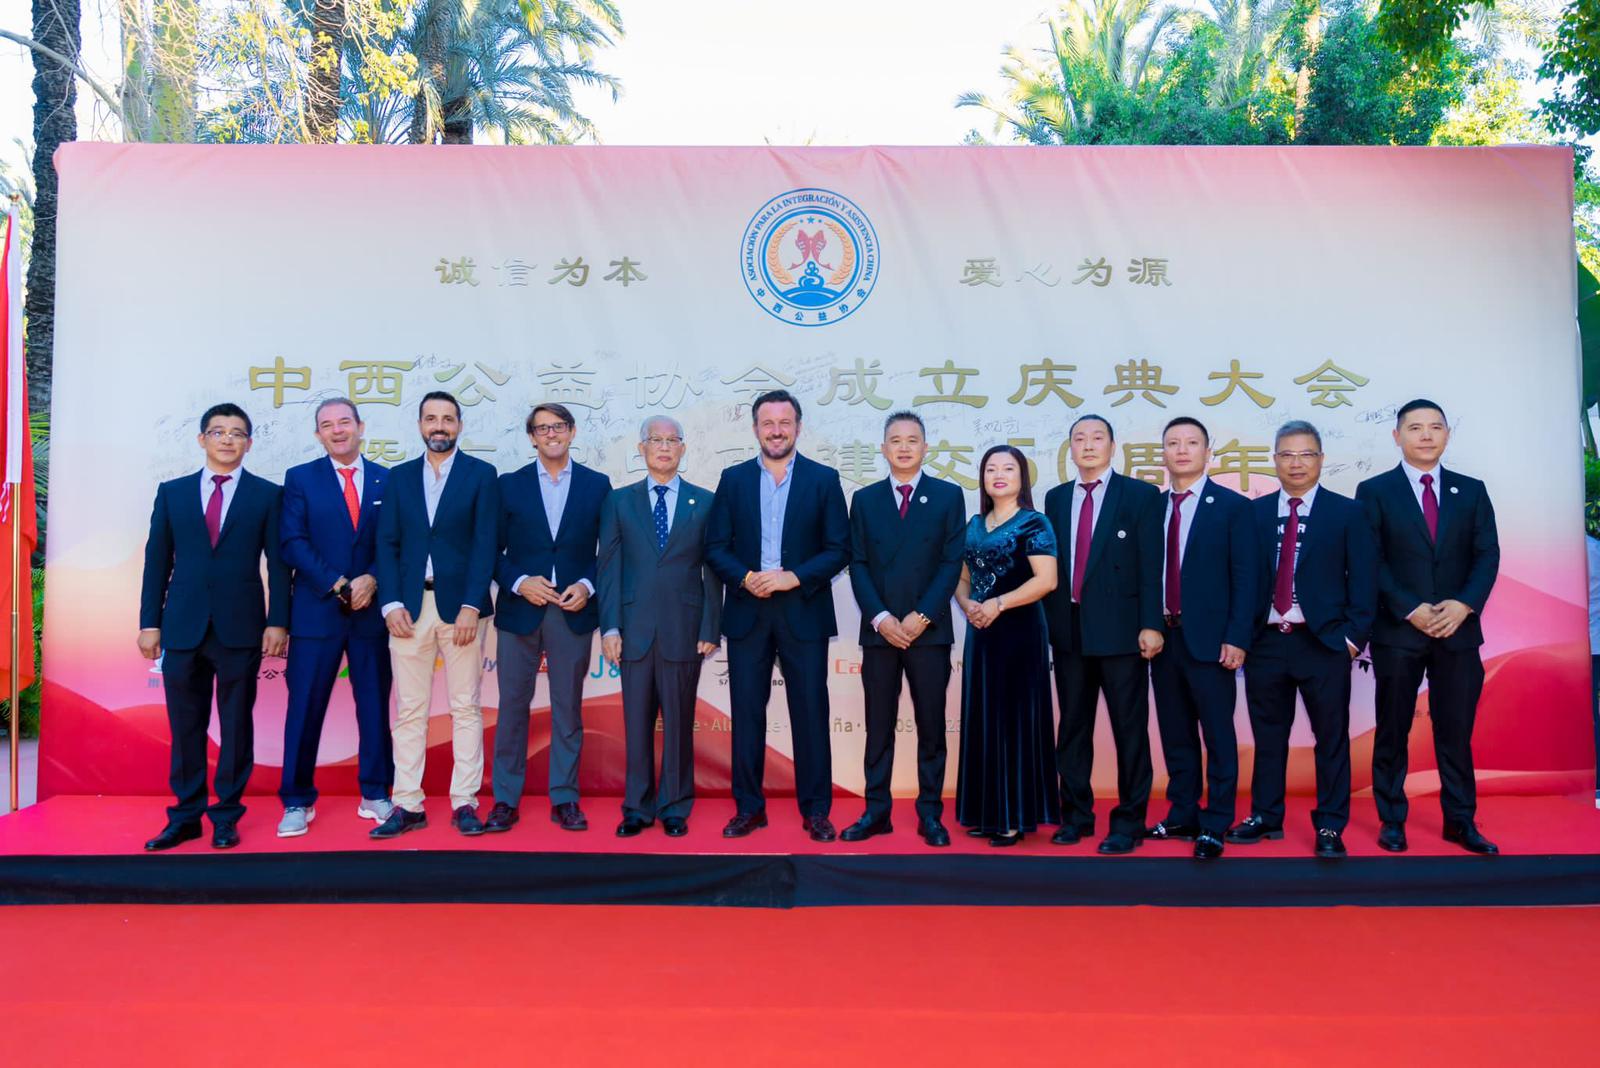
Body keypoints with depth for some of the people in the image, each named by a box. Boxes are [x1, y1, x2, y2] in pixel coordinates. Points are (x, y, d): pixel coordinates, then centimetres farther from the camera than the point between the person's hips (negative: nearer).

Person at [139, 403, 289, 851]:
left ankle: (227, 815, 16)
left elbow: (278, 563, 1)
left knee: (236, 724, 5)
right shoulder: (172, 492, 10)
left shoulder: (267, 495, 4)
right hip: (183, 628, 2)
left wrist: (277, 622, -6)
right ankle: (185, 816, 19)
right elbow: (157, 561, 9)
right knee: (185, 725, 7)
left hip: (240, 628, -2)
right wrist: (150, 622, 4)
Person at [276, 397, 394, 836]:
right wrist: (339, 585, -14)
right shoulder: (300, 478, 4)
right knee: (304, 708, 2)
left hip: (373, 611, 1)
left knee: (375, 705, 8)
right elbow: (294, 545, -5)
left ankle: (375, 795, 19)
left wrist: (372, 580, -13)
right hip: (316, 611, -1)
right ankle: (298, 801, 14)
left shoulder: (387, 480, 7)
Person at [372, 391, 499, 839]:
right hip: (409, 607, 3)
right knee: (409, 710, 5)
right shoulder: (399, 477, 13)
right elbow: (387, 544, 7)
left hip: (460, 605, -2)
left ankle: (465, 803, 9)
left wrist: (471, 606, -12)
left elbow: (485, 544, -3)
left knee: (466, 707, 2)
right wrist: (391, 604, -4)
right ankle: (407, 805, 12)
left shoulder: (481, 474, 4)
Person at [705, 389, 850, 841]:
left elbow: (839, 549, -1)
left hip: (803, 611, -1)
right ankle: (749, 807, 18)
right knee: (747, 713, 6)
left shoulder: (824, 479, 3)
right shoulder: (734, 479, 8)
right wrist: (745, 578, -12)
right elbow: (716, 546, 5)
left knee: (810, 713, 3)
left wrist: (794, 577, -14)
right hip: (746, 612, 2)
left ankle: (815, 810, 14)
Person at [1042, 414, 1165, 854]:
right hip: (1069, 630, 4)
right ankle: (1076, 815, 23)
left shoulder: (1141, 495, 0)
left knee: (1130, 730, 2)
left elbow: (1151, 565, -5)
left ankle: (1129, 823, 12)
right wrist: (1051, 620, 6)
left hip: (1119, 629, -4)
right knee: (1073, 727, 11)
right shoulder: (1056, 498, 12)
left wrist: (1151, 625, -12)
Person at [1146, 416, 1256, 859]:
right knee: (1175, 734, 12)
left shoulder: (1232, 506, -1)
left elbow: (1244, 578, -6)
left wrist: (1237, 638, -13)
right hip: (1163, 636, 4)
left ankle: (1215, 824, 9)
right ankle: (1182, 815, 22)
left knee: (1218, 735, 1)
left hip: (1208, 638, -4)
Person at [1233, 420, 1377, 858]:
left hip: (1324, 642, -2)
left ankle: (1329, 827, 17)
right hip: (1265, 642, 2)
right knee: (1268, 736, 12)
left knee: (1331, 738, 5)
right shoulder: (1254, 512, 7)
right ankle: (1265, 817, 24)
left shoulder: (1347, 513, 2)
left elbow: (1363, 580, 0)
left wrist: (1354, 636, -8)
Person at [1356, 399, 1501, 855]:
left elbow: (1487, 554, 4)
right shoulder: (1374, 491, 1)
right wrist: (1410, 610, -13)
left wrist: (1464, 604, -12)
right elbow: (1369, 562, -5)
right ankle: (1392, 820, 16)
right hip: (1397, 631, -2)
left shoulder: (1471, 490, 10)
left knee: (1456, 731, 8)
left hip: (1459, 629, 2)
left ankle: (1461, 821, 20)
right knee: (1392, 731, 6)